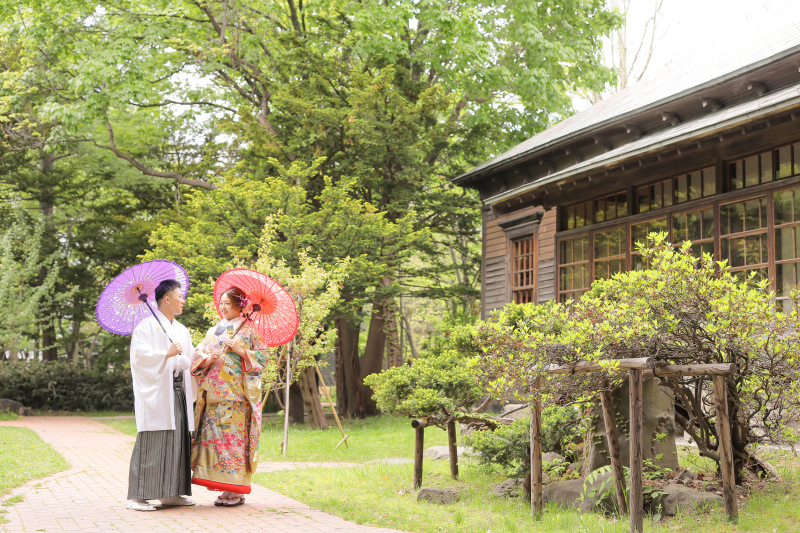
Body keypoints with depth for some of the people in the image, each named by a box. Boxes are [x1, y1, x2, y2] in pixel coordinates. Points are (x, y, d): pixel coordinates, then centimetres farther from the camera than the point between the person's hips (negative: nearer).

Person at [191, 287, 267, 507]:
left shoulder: (250, 329, 5)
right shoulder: (214, 331, 20)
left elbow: (262, 357, 0)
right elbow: (197, 354, 13)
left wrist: (241, 351, -13)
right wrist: (208, 358, -8)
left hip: (237, 394, -5)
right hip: (214, 394, 5)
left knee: (235, 437, -9)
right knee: (215, 437, -1)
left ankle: (236, 491, -6)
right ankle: (225, 489, 3)